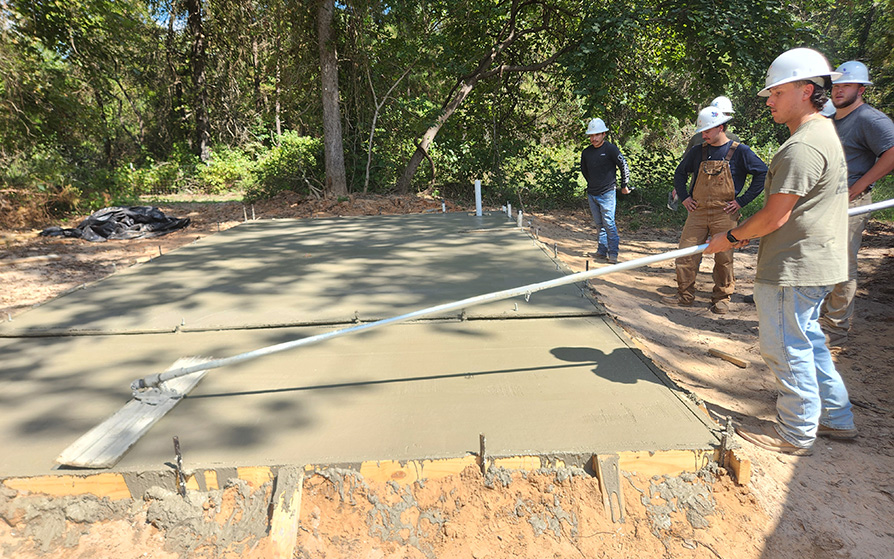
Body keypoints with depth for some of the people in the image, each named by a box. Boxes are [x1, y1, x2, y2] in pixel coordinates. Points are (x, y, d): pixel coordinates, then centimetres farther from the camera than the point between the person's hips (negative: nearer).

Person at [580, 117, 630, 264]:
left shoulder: (611, 149, -8)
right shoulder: (586, 152, 8)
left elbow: (624, 166, -3)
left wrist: (624, 186, 4)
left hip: (607, 194, -6)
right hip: (591, 195, 6)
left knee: (609, 224, -5)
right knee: (599, 225, 11)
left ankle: (613, 254, 3)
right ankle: (602, 252, 17)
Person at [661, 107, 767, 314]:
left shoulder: (739, 151, -1)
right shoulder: (698, 152, 9)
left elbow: (763, 174, 0)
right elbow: (679, 173, 22)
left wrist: (742, 200, -5)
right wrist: (684, 197, 10)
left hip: (725, 214, -3)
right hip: (697, 212, 3)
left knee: (724, 258, 2)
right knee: (686, 254, -2)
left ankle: (721, 298, 15)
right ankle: (684, 295, 8)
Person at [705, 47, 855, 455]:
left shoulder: (803, 146, -21)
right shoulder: (824, 132, 14)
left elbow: (775, 216, -21)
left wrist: (732, 237, -7)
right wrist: (748, 232, 15)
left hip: (795, 268, -11)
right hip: (814, 262, 11)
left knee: (786, 347, 1)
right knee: (806, 340, 21)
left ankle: (797, 434, 15)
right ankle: (836, 418, 33)